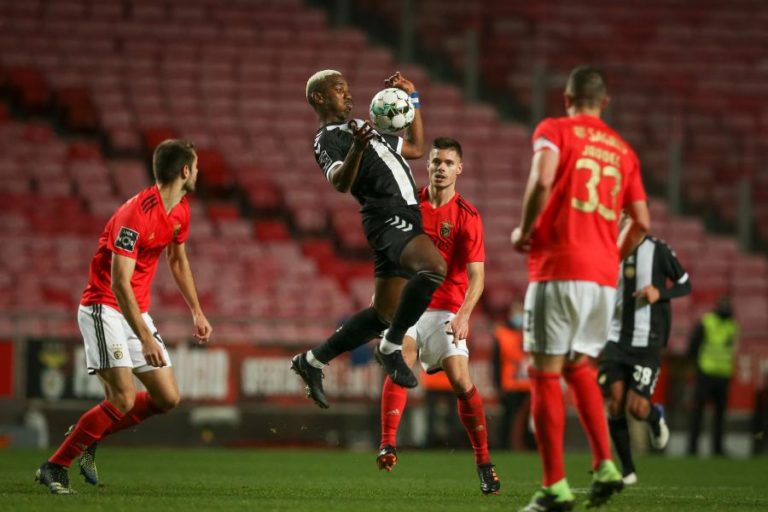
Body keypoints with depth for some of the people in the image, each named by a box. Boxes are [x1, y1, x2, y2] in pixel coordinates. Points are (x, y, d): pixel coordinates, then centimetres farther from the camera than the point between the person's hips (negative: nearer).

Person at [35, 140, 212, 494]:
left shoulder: (180, 211, 5)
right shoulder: (136, 214, -24)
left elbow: (178, 260, 24)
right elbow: (119, 283, -28)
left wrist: (196, 311, 23)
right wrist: (146, 339, -32)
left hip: (137, 311, 9)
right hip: (105, 308, -9)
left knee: (168, 398, 3)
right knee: (124, 401, -20)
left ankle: (88, 437, 17)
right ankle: (55, 466, -10)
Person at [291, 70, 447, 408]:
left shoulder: (365, 128, 29)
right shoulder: (327, 139, 0)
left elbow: (415, 149, 36)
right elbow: (339, 182, -20)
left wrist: (412, 100, 28)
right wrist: (357, 148, -38)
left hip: (404, 219, 9)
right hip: (388, 215, -9)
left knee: (385, 314, 9)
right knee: (434, 268, -33)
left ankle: (313, 361, 21)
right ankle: (391, 347, -18)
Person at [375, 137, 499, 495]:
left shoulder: (467, 216, -6)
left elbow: (476, 276, -12)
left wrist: (463, 315, -25)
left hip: (447, 309, -2)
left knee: (461, 380, -13)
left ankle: (483, 462, 0)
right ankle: (388, 446, -31)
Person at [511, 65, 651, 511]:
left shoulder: (554, 131, 1)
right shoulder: (623, 150, 16)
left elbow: (543, 180, -18)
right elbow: (641, 222, 12)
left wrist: (525, 231, -4)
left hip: (559, 268, -5)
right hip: (604, 275, 5)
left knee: (546, 373, -1)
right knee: (580, 367, 21)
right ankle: (605, 465, 6)